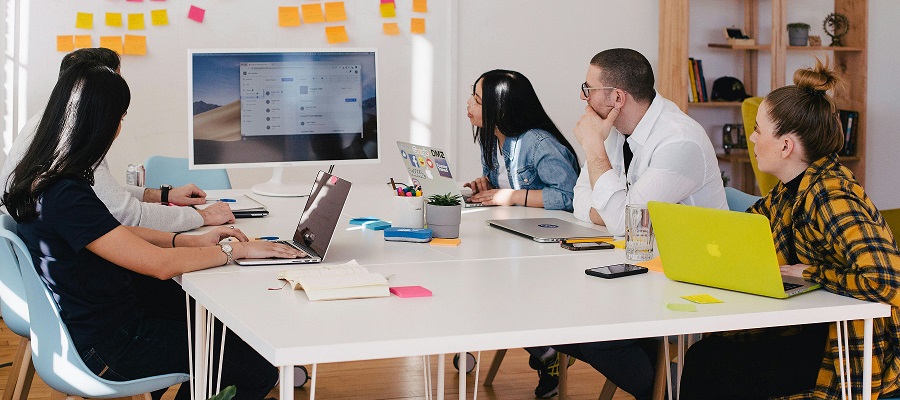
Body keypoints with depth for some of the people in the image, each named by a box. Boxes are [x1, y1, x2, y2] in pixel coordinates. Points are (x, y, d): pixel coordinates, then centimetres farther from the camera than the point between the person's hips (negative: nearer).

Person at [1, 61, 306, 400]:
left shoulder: (39, 178, 1)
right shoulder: (65, 197, -29)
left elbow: (117, 235, 12)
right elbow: (160, 264, -26)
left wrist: (194, 242, 4)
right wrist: (236, 250, -14)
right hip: (106, 351, -10)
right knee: (259, 371, -5)